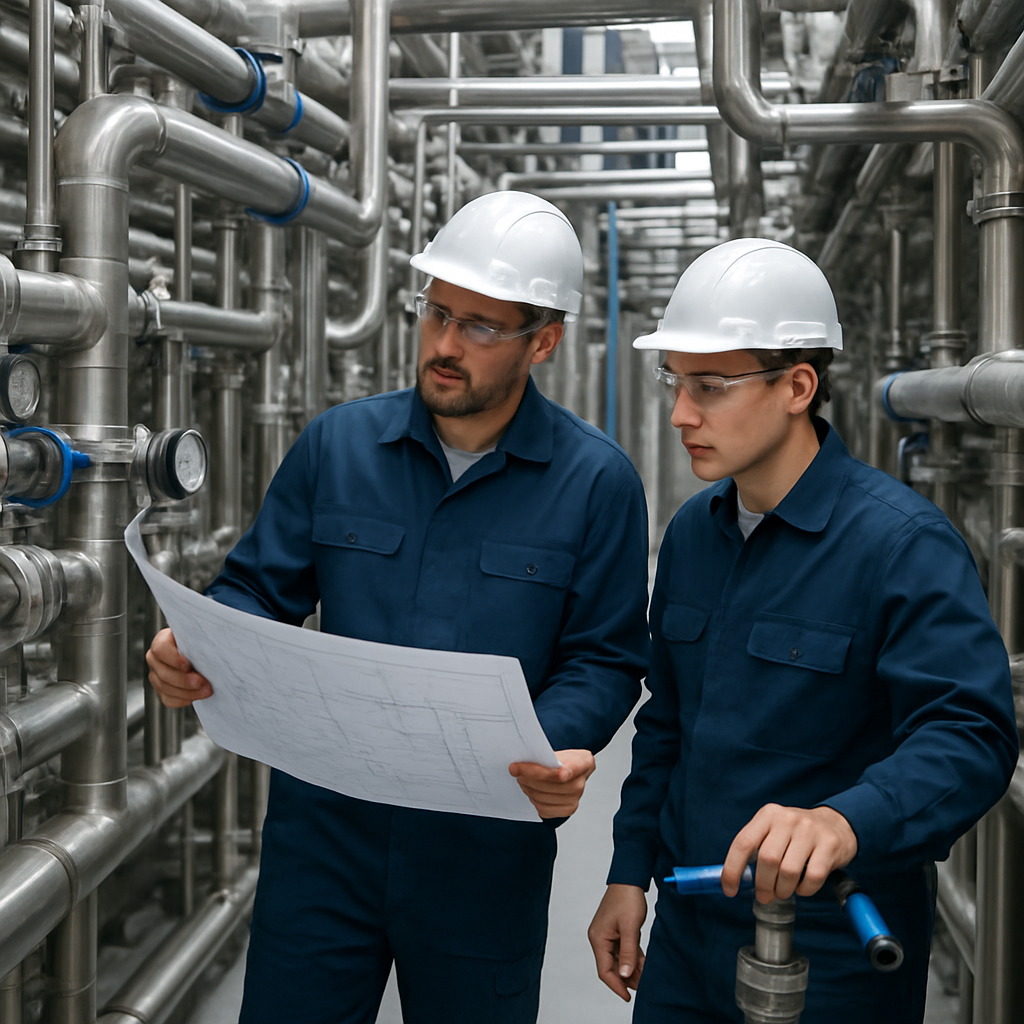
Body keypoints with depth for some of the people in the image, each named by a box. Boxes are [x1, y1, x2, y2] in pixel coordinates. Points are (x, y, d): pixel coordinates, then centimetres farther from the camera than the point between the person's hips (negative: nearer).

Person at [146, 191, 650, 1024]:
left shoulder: (596, 480, -7)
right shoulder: (337, 443, 0)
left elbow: (606, 658, -6)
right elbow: (260, 589, 5)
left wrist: (559, 747, -25)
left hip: (484, 852, -1)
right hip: (323, 831, 2)